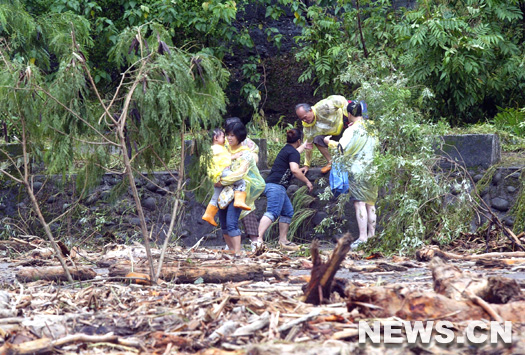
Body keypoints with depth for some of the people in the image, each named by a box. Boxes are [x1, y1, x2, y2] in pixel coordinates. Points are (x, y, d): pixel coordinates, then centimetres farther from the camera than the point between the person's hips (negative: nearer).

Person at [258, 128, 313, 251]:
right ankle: (258, 239, -36)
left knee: (288, 212, 17)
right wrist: (307, 181, -10)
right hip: (277, 185, -10)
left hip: (270, 184, 10)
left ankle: (283, 240, 18)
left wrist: (305, 145, 64)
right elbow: (294, 169, -20)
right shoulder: (293, 153, -5)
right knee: (272, 212, -21)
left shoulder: (286, 149, 23)